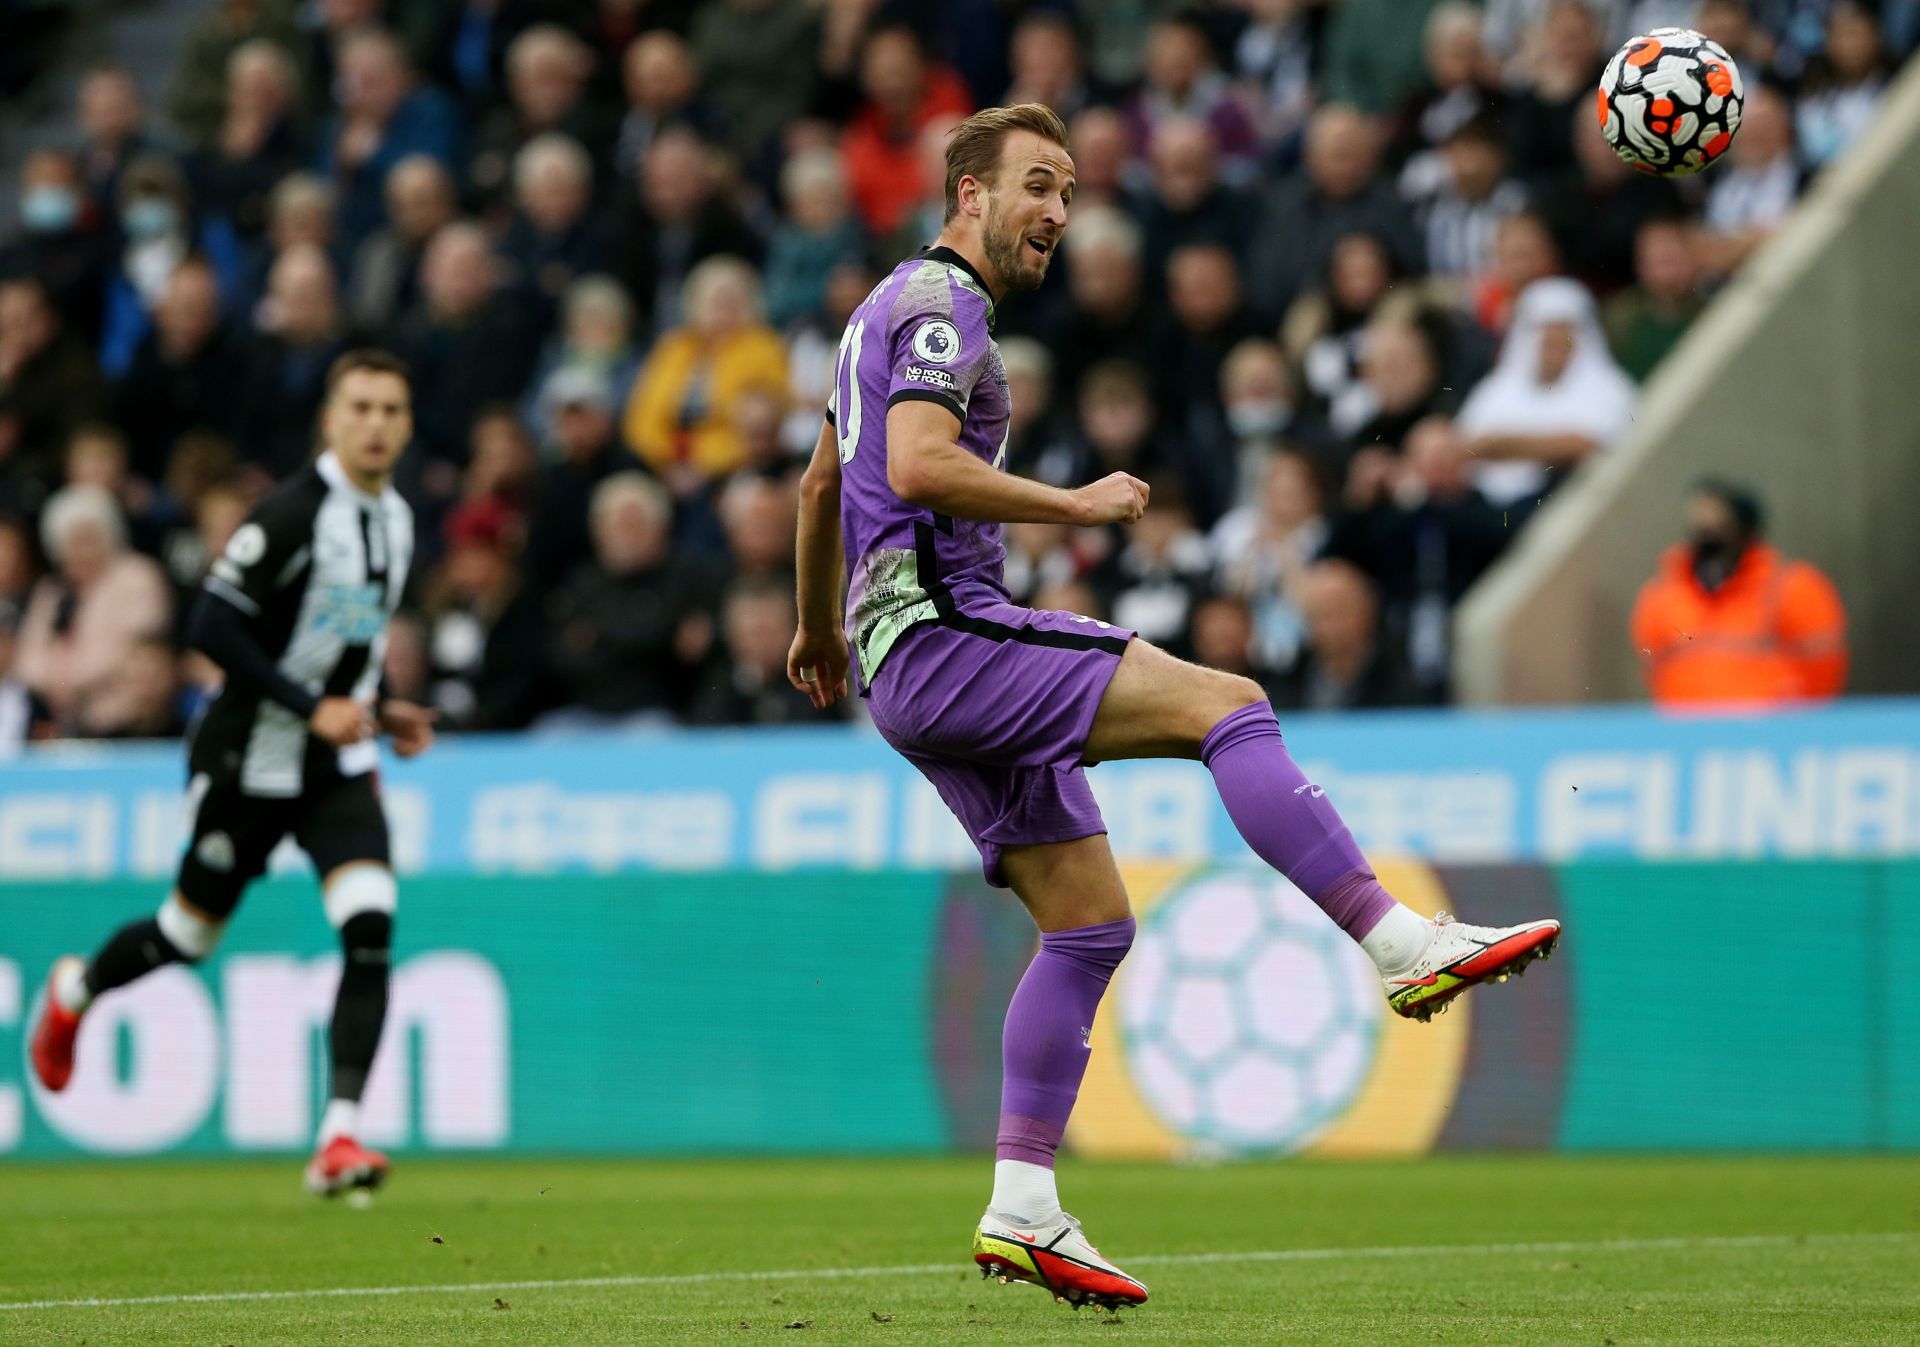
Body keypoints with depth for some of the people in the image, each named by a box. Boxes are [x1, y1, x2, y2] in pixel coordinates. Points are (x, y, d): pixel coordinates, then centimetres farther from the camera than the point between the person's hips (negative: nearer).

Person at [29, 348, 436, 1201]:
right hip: (251, 761, -5)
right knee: (191, 933, 11)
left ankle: (339, 1138, -17)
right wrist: (311, 706, -23)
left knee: (370, 925, -16)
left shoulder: (396, 520, 6)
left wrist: (379, 709, 8)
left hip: (338, 764, 5)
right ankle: (73, 994, 44)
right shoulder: (295, 512, -19)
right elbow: (213, 626, -22)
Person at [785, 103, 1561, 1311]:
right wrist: (1078, 507, -18)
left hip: (926, 662, 11)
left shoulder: (896, 307, 25)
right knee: (1228, 704, -22)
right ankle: (1407, 947, -27)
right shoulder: (938, 303, -7)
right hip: (940, 636, -11)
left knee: (1090, 923, 6)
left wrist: (819, 628, 48)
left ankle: (1023, 1213, 4)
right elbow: (918, 466, -24)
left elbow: (820, 485, 36)